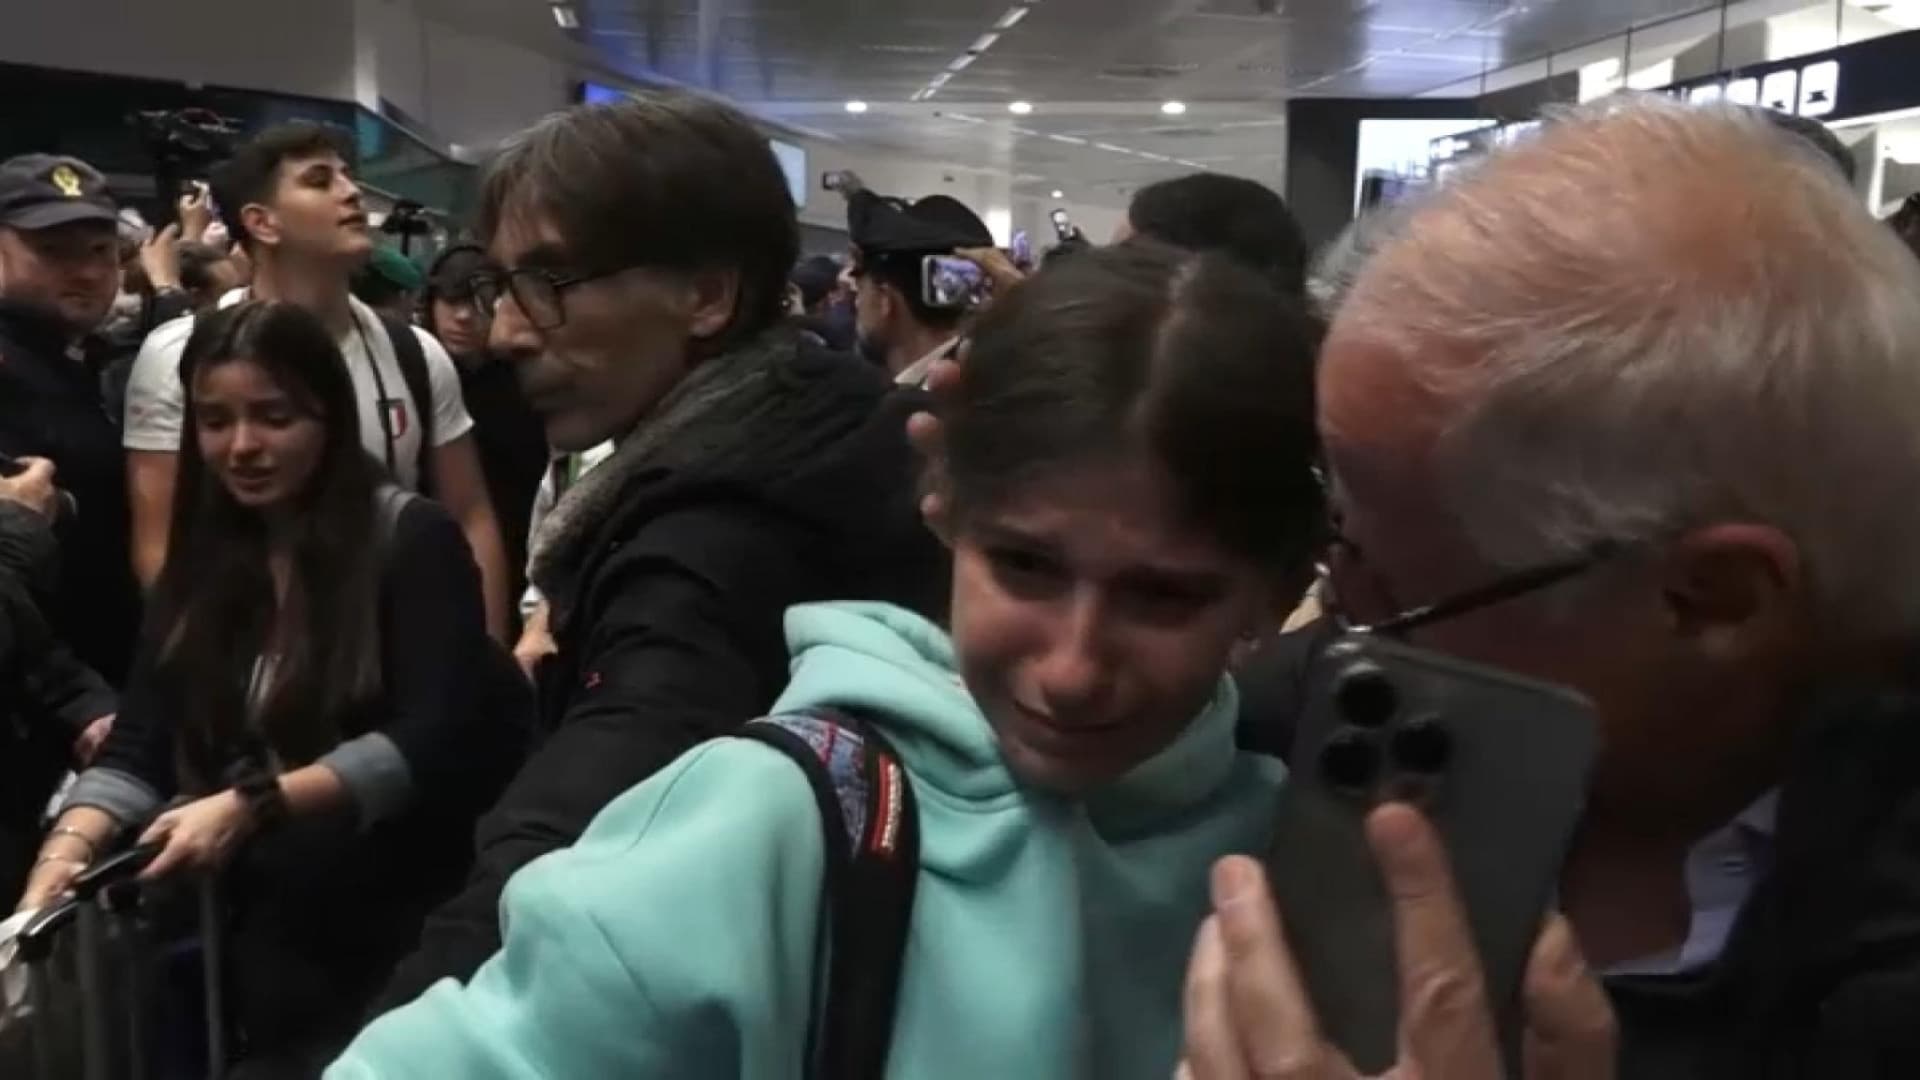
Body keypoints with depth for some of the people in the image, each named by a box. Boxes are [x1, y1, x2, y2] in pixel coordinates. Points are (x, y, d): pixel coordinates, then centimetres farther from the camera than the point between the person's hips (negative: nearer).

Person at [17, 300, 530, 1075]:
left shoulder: (413, 540, -11)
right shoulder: (201, 564, 6)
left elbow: (434, 742, -21)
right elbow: (139, 749, -1)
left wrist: (252, 806, -31)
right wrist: (70, 844, -22)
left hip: (412, 933, -5)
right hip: (271, 937, 5)